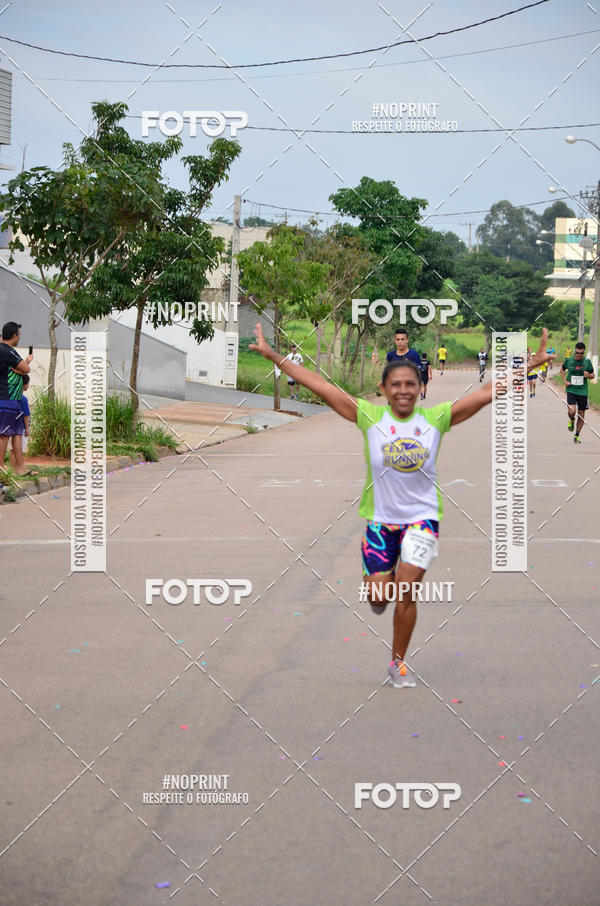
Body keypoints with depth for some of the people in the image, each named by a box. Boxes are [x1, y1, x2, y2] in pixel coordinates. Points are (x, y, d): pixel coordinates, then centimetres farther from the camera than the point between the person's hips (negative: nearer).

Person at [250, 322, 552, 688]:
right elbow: (320, 386, -10)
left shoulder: (436, 418, -6)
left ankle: (398, 663, 14)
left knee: (405, 595, -8)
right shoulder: (370, 416, -8)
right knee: (379, 597, 2)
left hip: (423, 517, 0)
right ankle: (382, 581, 41)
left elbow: (488, 392, -7)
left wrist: (533, 363, -12)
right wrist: (274, 356, -13)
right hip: (380, 517, 1)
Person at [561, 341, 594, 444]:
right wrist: (565, 381, 1)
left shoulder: (587, 362, -1)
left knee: (581, 414, 6)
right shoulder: (568, 360, -2)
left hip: (583, 391, 2)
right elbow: (562, 370, 16)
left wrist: (588, 375, -14)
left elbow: (592, 375, 10)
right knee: (572, 410, -22)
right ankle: (571, 420, 15)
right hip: (571, 390, -1)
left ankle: (577, 435, 22)